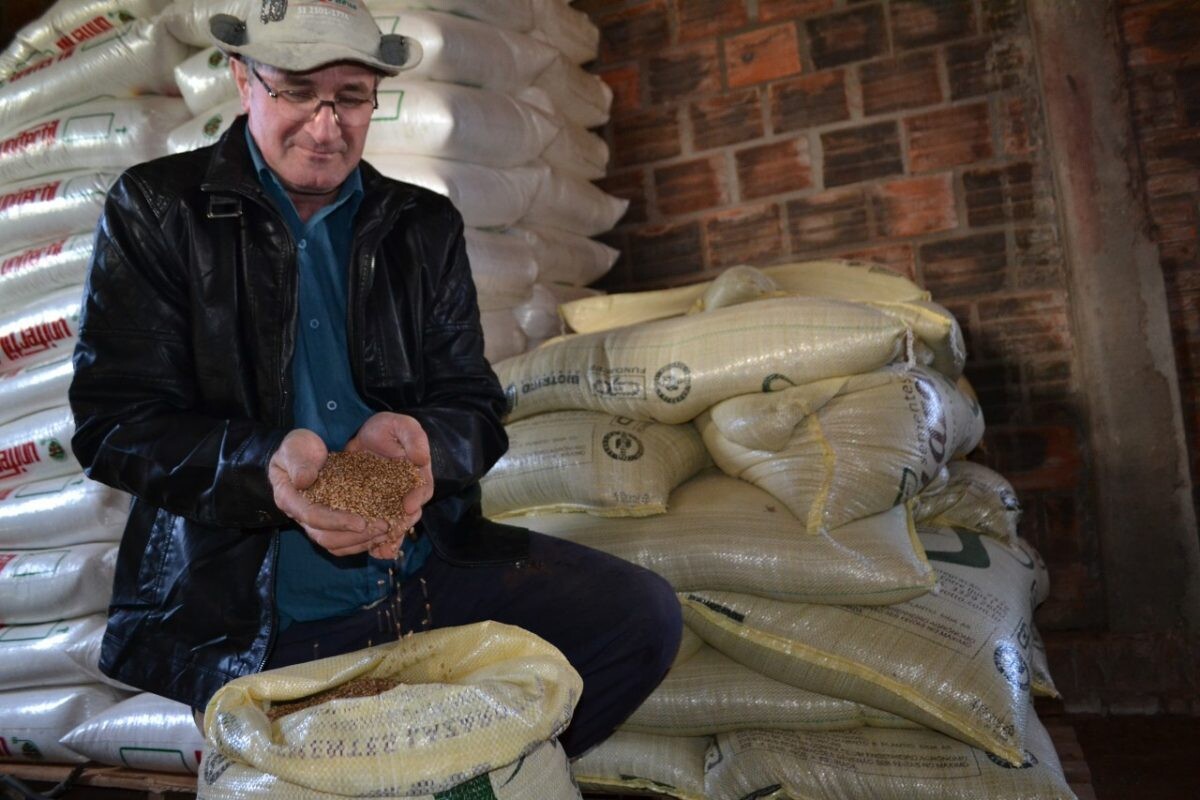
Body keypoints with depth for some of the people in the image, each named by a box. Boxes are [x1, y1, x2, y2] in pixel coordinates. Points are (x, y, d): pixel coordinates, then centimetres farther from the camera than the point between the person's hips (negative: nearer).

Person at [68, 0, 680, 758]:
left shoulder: (425, 225, 10)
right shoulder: (158, 209, 2)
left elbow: (476, 406, 7)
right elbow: (112, 420, -6)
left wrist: (417, 437, -18)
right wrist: (263, 467, -25)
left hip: (432, 570, 4)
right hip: (249, 615, -3)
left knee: (642, 612, -11)